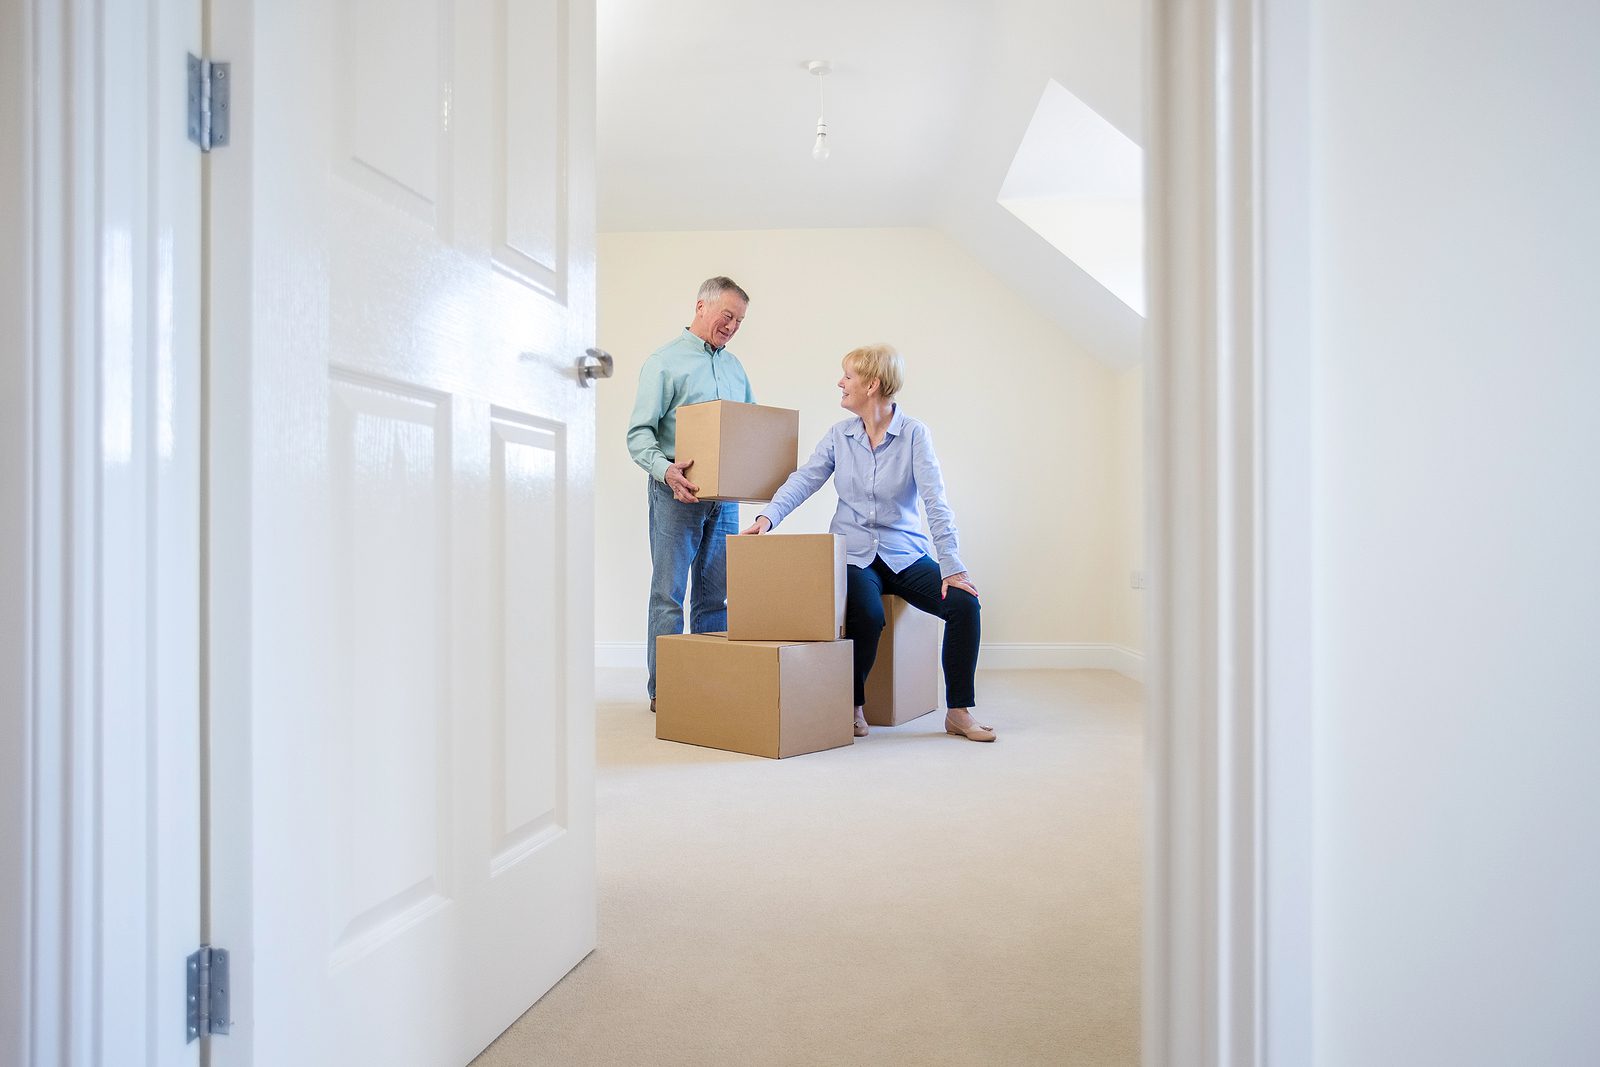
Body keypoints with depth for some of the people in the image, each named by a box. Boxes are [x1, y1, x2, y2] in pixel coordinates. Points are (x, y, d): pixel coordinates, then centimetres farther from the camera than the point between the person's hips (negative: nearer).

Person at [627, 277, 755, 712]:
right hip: (677, 494, -5)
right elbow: (639, 434, -8)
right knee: (669, 594, -2)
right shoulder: (665, 361, -1)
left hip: (725, 497, 6)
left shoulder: (734, 366, 18)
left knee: (715, 595, 8)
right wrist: (665, 469, -25)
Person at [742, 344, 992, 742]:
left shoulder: (914, 434, -5)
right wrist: (768, 516, -24)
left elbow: (936, 503, -12)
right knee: (867, 617, -29)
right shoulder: (839, 436, 5)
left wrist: (952, 567, -19)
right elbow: (803, 480, -5)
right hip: (854, 555, 0)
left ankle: (959, 712, -5)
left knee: (964, 604, -20)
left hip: (906, 555, 0)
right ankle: (854, 708, -4)